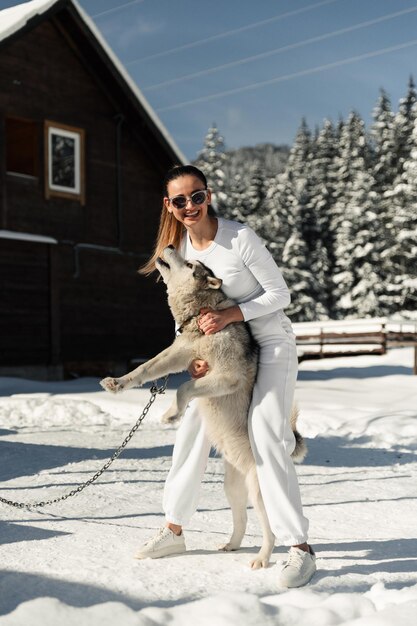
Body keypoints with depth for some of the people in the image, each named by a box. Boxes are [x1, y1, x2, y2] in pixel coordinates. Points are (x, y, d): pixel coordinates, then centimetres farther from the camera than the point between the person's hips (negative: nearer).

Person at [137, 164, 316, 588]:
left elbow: (281, 294, -16)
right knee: (193, 427, 7)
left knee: (265, 434, -18)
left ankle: (299, 547, -11)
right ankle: (174, 529, 22)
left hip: (270, 342, -7)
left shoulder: (240, 238, -20)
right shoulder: (181, 247, -1)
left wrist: (229, 315, -26)